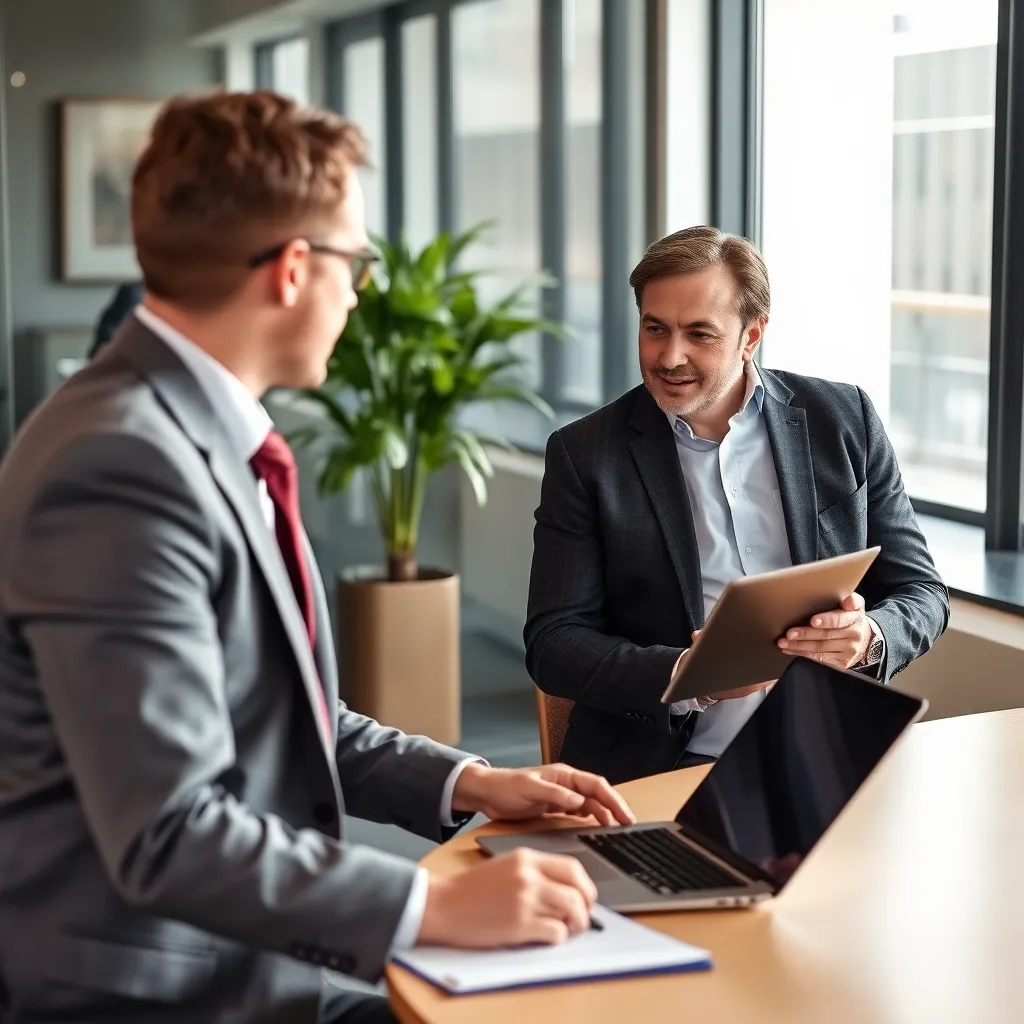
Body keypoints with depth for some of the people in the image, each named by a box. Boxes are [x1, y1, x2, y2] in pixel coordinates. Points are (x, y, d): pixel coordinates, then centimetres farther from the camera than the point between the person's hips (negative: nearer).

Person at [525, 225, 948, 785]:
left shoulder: (844, 419, 8)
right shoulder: (584, 455, 3)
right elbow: (553, 643, 0)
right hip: (657, 769, -2)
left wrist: (868, 639, -12)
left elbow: (920, 591, 12)